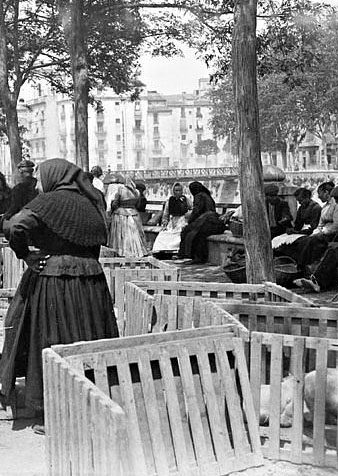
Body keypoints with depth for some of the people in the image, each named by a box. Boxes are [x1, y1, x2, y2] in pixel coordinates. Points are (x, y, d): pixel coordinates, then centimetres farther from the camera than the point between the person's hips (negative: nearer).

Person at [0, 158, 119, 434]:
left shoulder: (48, 202, -9)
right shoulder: (89, 203, 11)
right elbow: (96, 246, 13)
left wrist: (25, 254, -8)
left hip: (51, 282, -6)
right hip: (91, 283, 6)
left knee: (51, 346, 6)